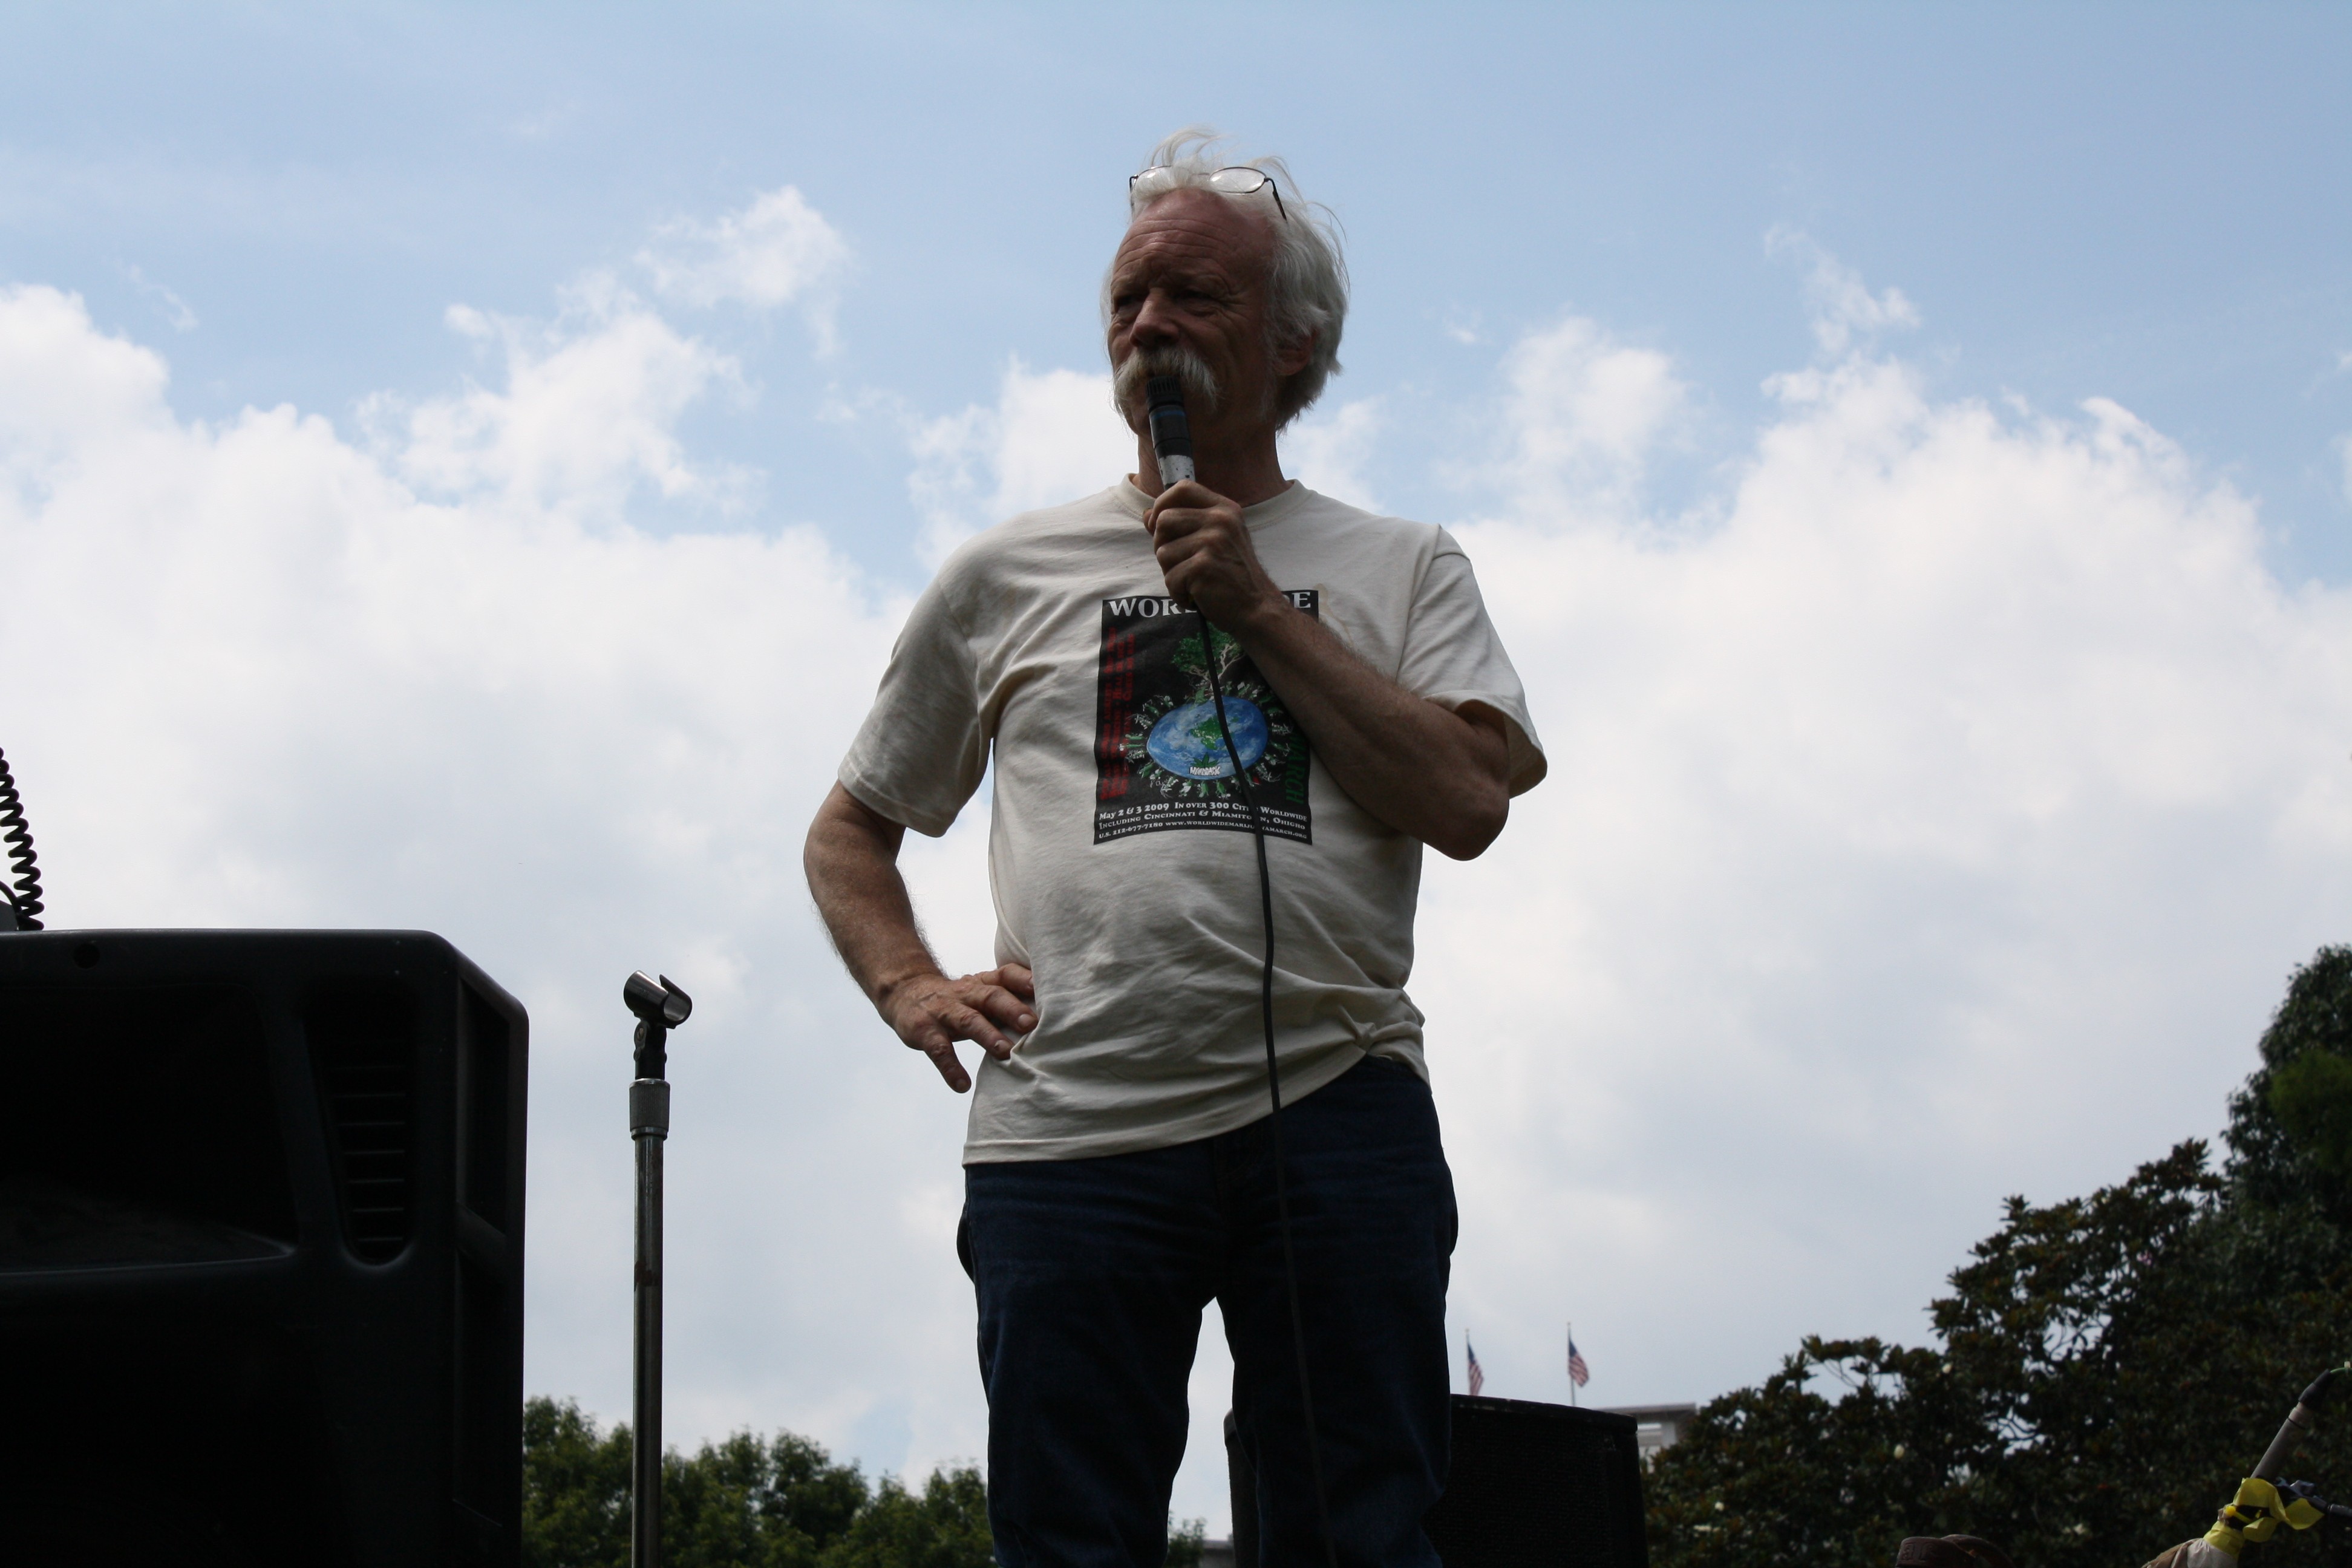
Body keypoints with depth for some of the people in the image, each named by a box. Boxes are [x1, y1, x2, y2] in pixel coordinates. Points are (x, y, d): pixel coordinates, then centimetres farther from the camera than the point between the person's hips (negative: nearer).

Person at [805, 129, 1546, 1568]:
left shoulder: (1401, 568, 15)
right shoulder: (1007, 576, 19)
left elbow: (1468, 803, -2)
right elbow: (854, 829, 25)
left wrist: (1256, 607, -1)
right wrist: (910, 990, 4)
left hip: (1334, 1114, -1)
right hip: (1070, 1134, 1)